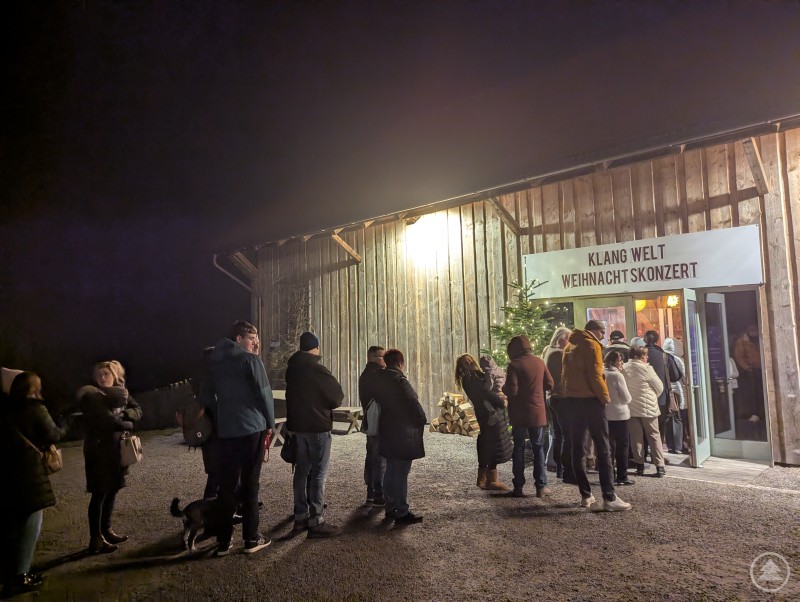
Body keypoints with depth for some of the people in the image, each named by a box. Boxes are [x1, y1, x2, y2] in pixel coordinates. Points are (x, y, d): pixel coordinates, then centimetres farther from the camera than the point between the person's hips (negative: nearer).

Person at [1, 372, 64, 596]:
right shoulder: (35, 408, -11)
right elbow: (52, 436, -4)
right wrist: (61, 430, 15)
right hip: (28, 473, -6)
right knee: (29, 525, 5)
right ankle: (19, 577, 9)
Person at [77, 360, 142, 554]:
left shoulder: (120, 392, 7)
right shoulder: (92, 396, -12)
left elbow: (137, 410, 4)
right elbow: (105, 420, -21)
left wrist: (122, 414, -15)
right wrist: (127, 424, -7)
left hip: (117, 448, 6)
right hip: (99, 450, -6)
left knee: (112, 490, 13)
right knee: (99, 494, -2)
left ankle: (106, 531, 26)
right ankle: (95, 540, 5)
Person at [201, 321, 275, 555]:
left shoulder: (214, 362, 12)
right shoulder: (250, 360, -8)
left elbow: (206, 397, 16)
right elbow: (264, 393, -9)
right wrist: (270, 423, 2)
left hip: (224, 431, 5)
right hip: (251, 429, -5)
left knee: (226, 486, 10)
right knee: (250, 484, 3)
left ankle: (223, 541, 15)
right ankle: (251, 539, 10)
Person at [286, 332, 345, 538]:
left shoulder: (292, 369, 7)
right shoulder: (318, 370, -16)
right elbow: (337, 396, -11)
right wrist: (325, 404, 9)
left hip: (297, 425, 8)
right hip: (318, 426, -8)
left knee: (301, 471, 14)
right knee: (318, 474, -3)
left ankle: (300, 516, 21)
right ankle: (316, 522, -1)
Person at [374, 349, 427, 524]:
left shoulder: (379, 379, 6)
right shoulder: (400, 381, -19)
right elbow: (414, 405, -21)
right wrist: (421, 421, -3)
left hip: (386, 432, 9)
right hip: (402, 433, -8)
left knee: (391, 471, 18)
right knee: (401, 473, -1)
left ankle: (390, 508, 27)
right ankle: (402, 513, 6)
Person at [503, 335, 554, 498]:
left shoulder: (514, 365, -13)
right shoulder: (539, 362, 2)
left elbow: (511, 391, -19)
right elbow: (549, 384, 7)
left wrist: (504, 388, 2)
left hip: (519, 414, -3)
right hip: (537, 412, 3)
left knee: (519, 448, 7)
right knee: (538, 448, 11)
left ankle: (519, 486, 9)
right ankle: (541, 486, 10)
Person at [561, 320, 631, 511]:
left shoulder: (569, 346, 16)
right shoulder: (591, 345, -7)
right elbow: (595, 376, -14)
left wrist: (569, 392, 13)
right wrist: (605, 396, -3)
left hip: (570, 400, 7)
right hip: (590, 400, -7)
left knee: (577, 449, 8)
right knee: (603, 450, -2)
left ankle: (585, 495, 12)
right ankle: (609, 498, -3)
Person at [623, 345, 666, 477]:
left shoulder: (624, 368, -3)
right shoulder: (646, 368, -10)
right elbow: (660, 387, -2)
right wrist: (653, 397, 15)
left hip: (631, 407, 3)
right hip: (648, 407, -2)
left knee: (636, 437, 8)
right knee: (654, 436, 8)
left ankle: (639, 466, 11)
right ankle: (660, 466, 9)